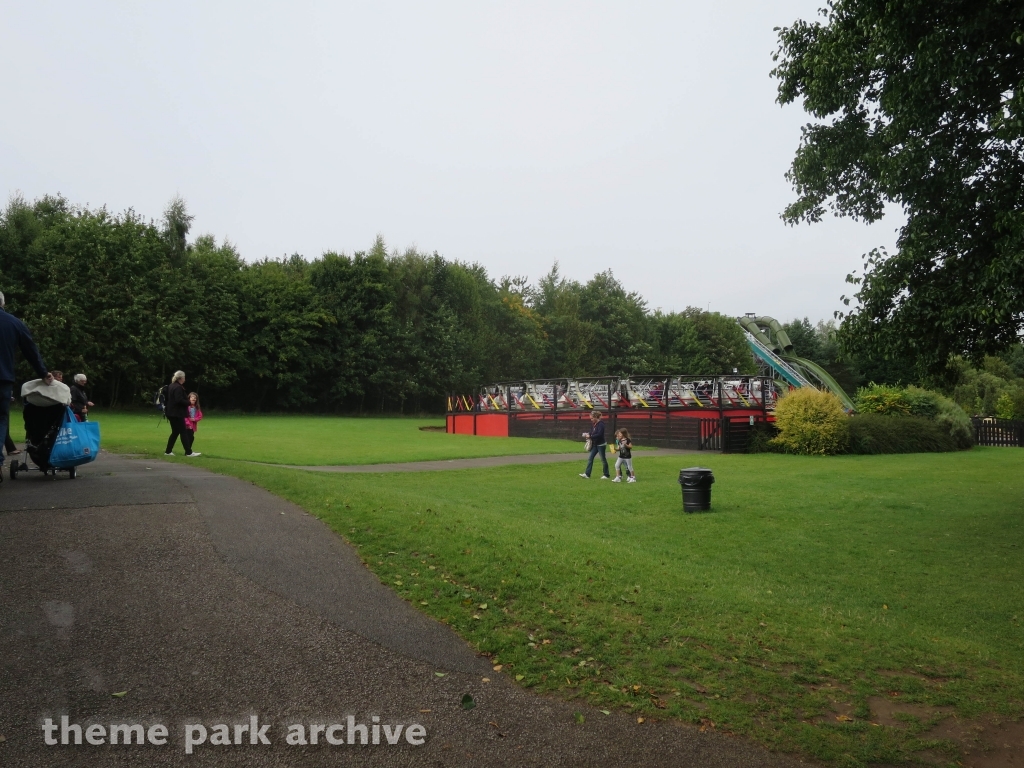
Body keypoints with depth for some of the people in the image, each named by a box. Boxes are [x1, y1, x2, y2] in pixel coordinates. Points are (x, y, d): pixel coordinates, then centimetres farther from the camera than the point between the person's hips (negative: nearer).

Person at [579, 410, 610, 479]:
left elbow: (599, 435, -26)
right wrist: (587, 434, -7)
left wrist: (590, 436, -26)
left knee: (603, 459, 3)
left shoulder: (601, 424, -19)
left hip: (601, 445, -8)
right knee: (590, 458, 3)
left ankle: (606, 475, 15)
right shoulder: (593, 424, 5)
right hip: (595, 444, 8)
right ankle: (587, 474, 4)